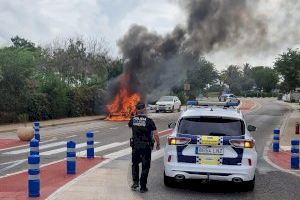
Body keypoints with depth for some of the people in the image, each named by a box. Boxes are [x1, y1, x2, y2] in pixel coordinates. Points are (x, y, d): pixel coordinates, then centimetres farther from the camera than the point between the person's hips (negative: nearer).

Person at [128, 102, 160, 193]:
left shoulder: (133, 119, -3)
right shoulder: (149, 121, -13)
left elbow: (129, 125, 22)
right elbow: (155, 135, -14)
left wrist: (136, 116, 23)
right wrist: (158, 144, 0)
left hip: (135, 146, 3)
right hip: (146, 147, -3)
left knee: (135, 164, 21)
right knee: (145, 166, 7)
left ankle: (135, 182, 11)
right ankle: (143, 187, 10)